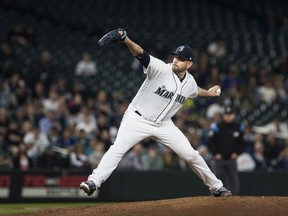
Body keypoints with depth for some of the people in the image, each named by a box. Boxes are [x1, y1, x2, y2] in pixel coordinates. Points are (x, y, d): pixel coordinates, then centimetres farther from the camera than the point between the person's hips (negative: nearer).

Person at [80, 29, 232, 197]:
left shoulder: (190, 82, -2)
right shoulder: (161, 69, -19)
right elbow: (140, 53, -35)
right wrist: (126, 39, -51)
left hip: (164, 124, 5)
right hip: (138, 119, -5)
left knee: (191, 155, 3)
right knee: (118, 148, -25)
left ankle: (216, 187, 20)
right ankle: (93, 182, -30)